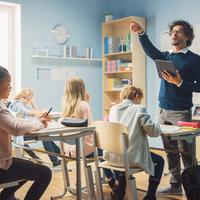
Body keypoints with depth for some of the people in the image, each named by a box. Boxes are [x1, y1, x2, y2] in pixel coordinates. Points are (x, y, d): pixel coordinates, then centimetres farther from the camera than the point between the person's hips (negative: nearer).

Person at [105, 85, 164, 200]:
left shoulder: (113, 109, 10)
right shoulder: (139, 109, -7)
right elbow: (154, 131, -11)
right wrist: (157, 126, 10)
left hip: (112, 157, 6)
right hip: (132, 158, -6)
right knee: (159, 161, 20)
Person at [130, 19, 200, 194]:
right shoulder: (165, 56, 12)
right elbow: (150, 50, -9)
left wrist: (179, 83, -20)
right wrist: (141, 33, -25)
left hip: (182, 112, -5)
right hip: (163, 111, 5)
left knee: (186, 151, -2)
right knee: (170, 151, 11)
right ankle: (175, 184, 21)